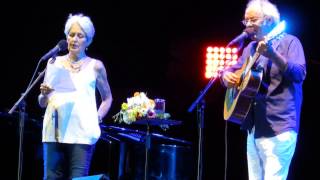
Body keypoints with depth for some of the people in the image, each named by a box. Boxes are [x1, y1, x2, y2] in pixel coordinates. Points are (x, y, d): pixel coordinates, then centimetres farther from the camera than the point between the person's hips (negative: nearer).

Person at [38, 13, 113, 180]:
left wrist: (98, 118, 3)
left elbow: (107, 98, 19)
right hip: (54, 131, 2)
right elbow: (42, 103, 15)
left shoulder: (95, 66, 8)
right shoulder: (54, 63, 12)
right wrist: (44, 94, -7)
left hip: (82, 132, -2)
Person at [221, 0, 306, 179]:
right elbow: (234, 70, 24)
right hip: (254, 126, 7)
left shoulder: (289, 42, -3)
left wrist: (273, 55, -31)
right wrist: (227, 75, -1)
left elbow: (299, 74, -17)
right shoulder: (251, 47, 18)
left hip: (278, 127, -7)